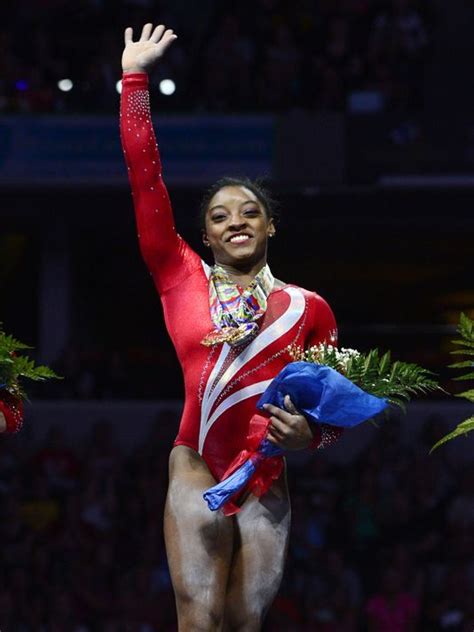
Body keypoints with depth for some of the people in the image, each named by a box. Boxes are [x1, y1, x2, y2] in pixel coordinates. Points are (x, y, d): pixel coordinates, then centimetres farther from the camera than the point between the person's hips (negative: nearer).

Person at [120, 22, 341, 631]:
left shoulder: (307, 307, 8)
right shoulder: (182, 279, 6)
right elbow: (144, 176, 3)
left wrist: (310, 435, -10)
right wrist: (134, 79, 2)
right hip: (198, 473, -1)